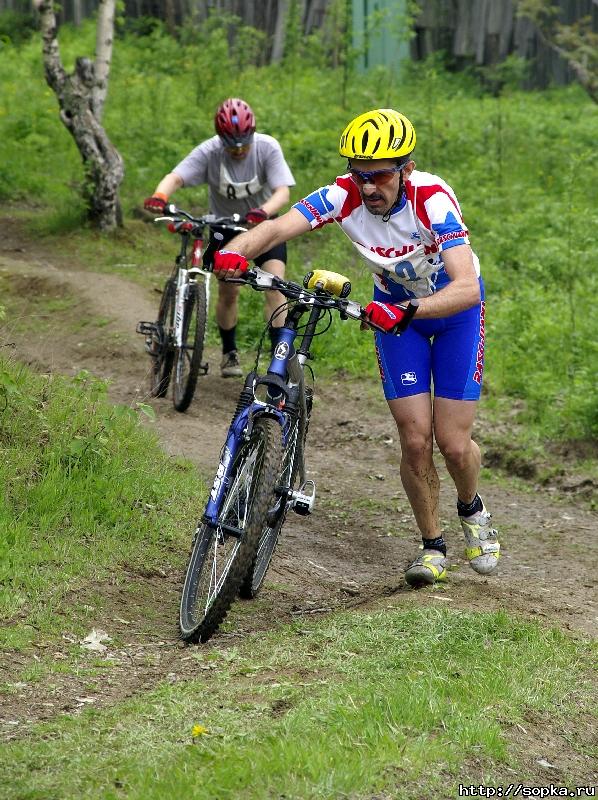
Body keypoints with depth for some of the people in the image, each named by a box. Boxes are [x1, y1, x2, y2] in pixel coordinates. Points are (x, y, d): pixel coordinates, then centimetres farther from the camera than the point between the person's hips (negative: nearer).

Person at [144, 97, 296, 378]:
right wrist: (159, 196, -56)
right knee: (228, 291, 2)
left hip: (262, 223, -1)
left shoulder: (267, 148, -23)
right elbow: (176, 177, -33)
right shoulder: (209, 152, -23)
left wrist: (263, 211, -53)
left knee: (274, 287, -16)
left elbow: (283, 191, -31)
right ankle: (229, 353, 25)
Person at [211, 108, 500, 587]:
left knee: (453, 444, -4)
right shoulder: (344, 196, -26)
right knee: (415, 441, -5)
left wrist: (407, 311, -60)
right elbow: (277, 228, -38)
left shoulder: (433, 199, -35)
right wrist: (234, 253, -59)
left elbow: (467, 288, -45)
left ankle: (472, 510, 30)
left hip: (455, 306, -2)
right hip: (395, 307, 3)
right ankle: (433, 546, 17)